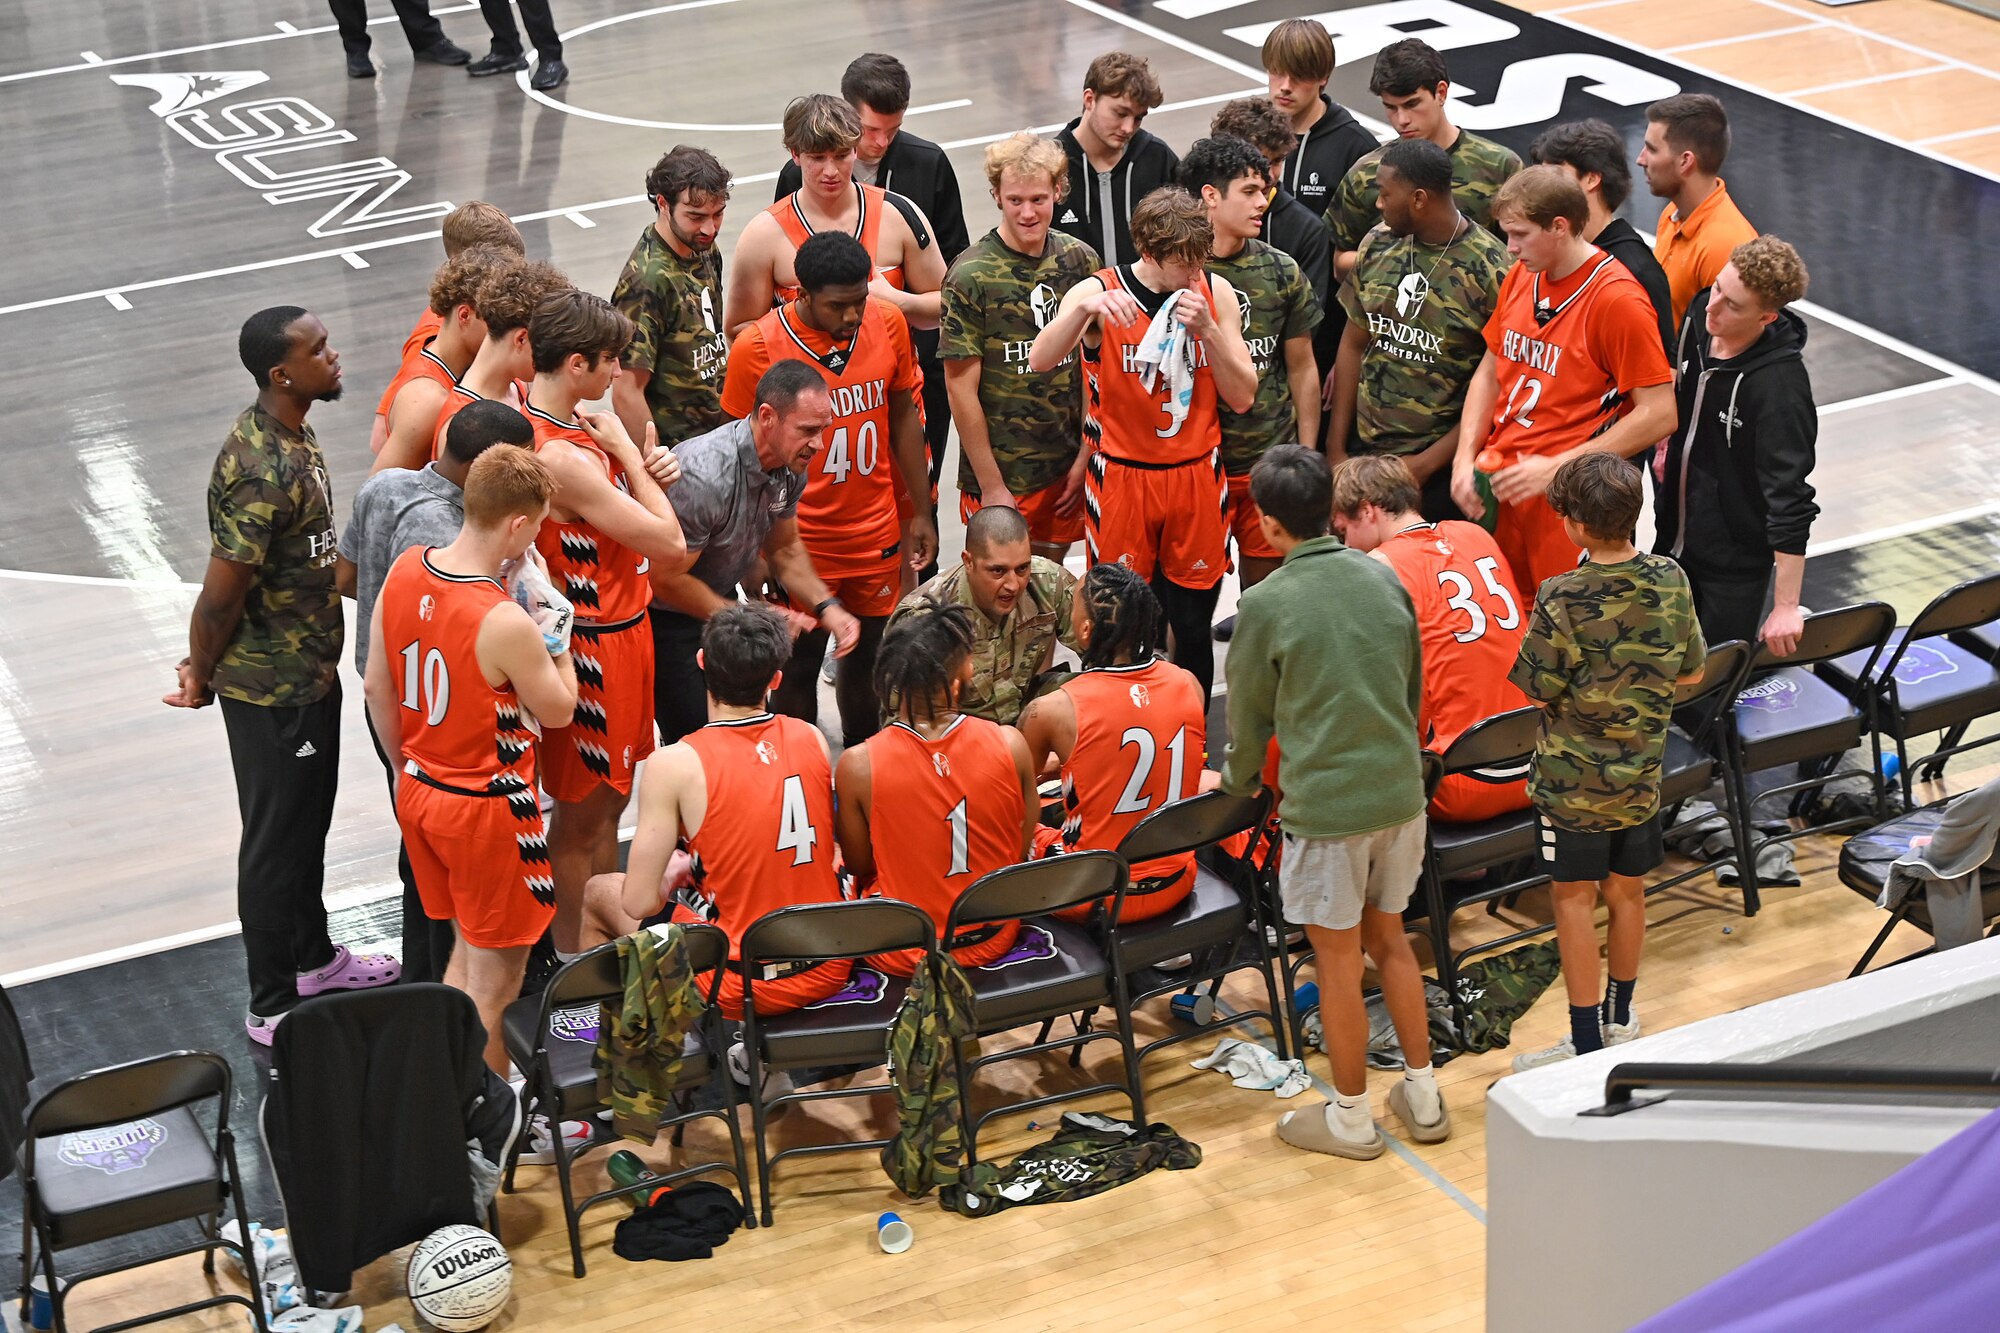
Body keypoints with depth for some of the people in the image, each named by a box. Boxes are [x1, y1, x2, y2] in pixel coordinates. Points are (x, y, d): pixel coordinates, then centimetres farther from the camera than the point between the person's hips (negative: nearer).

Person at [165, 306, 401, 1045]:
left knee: (309, 821, 25)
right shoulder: (265, 471, -30)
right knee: (277, 842, 4)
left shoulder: (288, 433, 3)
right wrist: (201, 678, -8)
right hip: (272, 688, -9)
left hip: (311, 672, 9)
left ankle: (313, 957, 45)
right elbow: (220, 594, -25)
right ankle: (273, 1010, 18)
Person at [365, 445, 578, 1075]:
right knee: (495, 978, 9)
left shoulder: (403, 570, -7)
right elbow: (558, 710, -12)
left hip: (419, 794, 7)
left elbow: (377, 686, 4)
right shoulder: (506, 624, -29)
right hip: (487, 811, -7)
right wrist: (557, 632, -1)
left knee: (468, 948, 24)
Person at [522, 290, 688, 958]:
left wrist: (647, 472, -3)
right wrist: (627, 451, -15)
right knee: (581, 816, 5)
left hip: (616, 631, 10)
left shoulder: (571, 424, 1)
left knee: (608, 801, 22)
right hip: (596, 646, -10)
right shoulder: (564, 457, -29)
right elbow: (668, 542, -23)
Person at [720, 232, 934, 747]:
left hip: (876, 533, 3)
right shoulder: (757, 348, -17)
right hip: (799, 544, -3)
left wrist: (921, 512, 9)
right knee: (799, 665, 8)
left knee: (865, 655, 16)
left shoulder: (887, 323, -6)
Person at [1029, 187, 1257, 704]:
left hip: (1197, 478, 2)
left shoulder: (1216, 294, 1)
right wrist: (1084, 308, -40)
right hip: (1121, 480, -2)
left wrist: (1208, 330, -15)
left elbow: (1243, 397, 0)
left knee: (1193, 627, 8)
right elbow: (1039, 361, -24)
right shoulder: (1099, 291, -8)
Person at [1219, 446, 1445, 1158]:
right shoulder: (1384, 579, 2)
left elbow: (1248, 715, -2)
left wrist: (1238, 780, 18)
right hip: (1400, 792, 6)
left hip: (1326, 806, -6)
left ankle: (1350, 1118, 20)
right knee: (1390, 940, 20)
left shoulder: (1267, 604, -14)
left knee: (1338, 960, 7)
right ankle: (1422, 1097, 28)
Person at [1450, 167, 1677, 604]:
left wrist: (1555, 468, -18)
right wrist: (1465, 458, 4)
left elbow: (1659, 415, -16)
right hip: (1499, 484, 7)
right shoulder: (1519, 277, 8)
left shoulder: (1617, 300, -15)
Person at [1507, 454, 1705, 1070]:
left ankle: (1587, 1043, 11)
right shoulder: (1671, 581, -8)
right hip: (1642, 771, 5)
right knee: (1626, 891, 18)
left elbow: (1540, 691, -15)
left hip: (1573, 777, -5)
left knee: (1575, 899, 6)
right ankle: (1620, 1017, 35)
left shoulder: (1562, 599, -23)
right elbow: (1691, 672, 4)